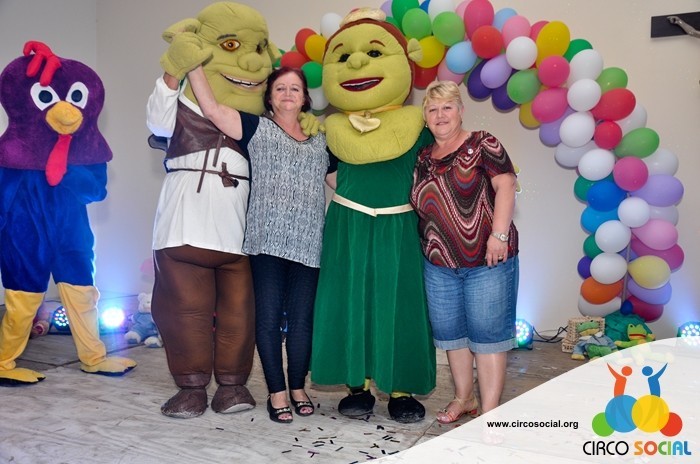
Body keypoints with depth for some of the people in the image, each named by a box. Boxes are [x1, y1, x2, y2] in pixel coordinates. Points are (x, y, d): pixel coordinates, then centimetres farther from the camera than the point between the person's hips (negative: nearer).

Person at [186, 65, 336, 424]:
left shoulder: (320, 139, 20)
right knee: (268, 316, -1)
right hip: (267, 239, -3)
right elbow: (211, 109, -2)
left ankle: (298, 388, 21)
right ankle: (277, 393, 11)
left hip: (307, 242, 3)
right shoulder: (258, 128, 9)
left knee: (301, 318, 5)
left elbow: (341, 181, 23)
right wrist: (193, 64, -4)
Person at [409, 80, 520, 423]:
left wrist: (499, 233, -21)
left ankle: (490, 411, 8)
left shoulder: (481, 144, -4)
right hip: (438, 265, 6)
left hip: (486, 260, -6)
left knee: (488, 333, 0)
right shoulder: (423, 157, 12)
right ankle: (464, 398, 31)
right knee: (450, 332, 14)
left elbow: (505, 184, -13)